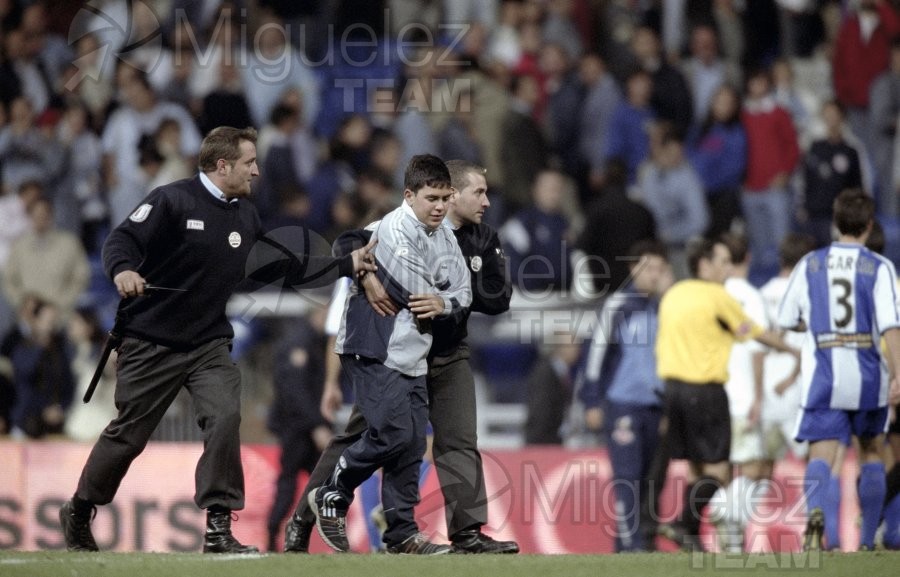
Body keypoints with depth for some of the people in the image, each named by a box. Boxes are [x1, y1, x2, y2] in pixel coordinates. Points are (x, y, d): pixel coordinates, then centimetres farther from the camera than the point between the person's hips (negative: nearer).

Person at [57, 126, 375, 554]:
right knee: (129, 434, 3)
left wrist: (348, 265, 10)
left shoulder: (246, 217, 10)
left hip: (209, 344, 5)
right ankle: (78, 513, 27)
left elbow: (283, 268, 16)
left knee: (225, 418, -17)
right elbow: (122, 241, -17)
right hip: (150, 342, -5)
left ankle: (218, 529, -12)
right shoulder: (173, 201, -11)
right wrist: (123, 270, -39)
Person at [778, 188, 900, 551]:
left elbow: (787, 321, 11)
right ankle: (867, 542, 18)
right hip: (868, 377, 0)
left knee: (821, 453, -9)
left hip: (823, 376, 0)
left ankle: (815, 511, -40)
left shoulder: (809, 265, 5)